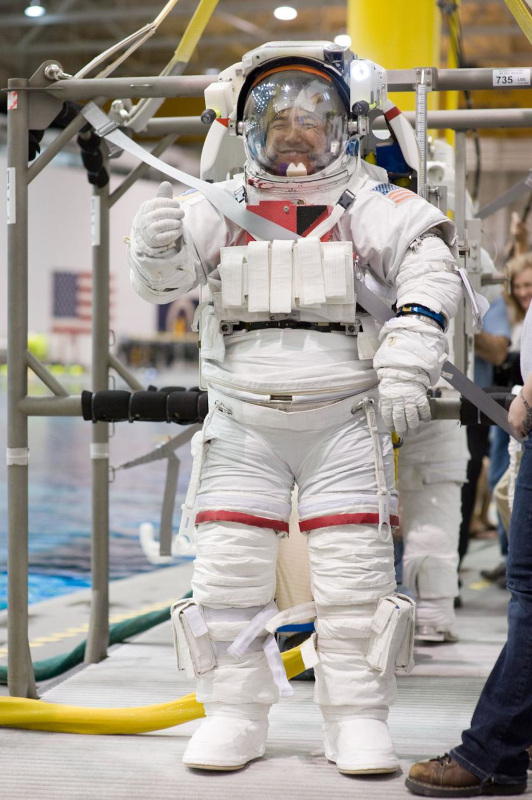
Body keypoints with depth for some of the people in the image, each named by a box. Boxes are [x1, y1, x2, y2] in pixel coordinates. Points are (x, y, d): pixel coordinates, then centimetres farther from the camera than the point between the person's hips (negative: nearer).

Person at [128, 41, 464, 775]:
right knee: (228, 569, 2)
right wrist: (155, 246, -25)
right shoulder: (225, 206, 7)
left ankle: (358, 720, 10)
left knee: (355, 573, -2)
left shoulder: (367, 203, 0)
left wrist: (409, 355, -24)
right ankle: (233, 715, 14)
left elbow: (429, 262, -11)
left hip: (344, 420, -2)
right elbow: (163, 277, -1)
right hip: (243, 422, 2)